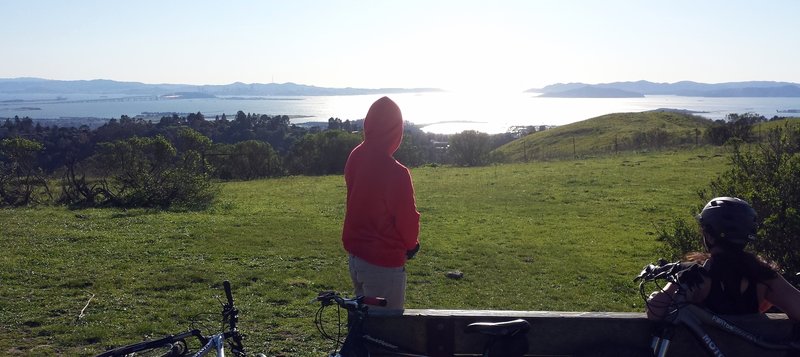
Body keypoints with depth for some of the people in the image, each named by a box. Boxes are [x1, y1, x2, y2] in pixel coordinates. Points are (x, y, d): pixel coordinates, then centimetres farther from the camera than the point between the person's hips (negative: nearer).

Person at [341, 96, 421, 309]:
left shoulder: (355, 157, -4)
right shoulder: (395, 173, -25)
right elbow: (408, 218, -16)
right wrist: (411, 244, 7)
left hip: (355, 255, 7)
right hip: (384, 263, -7)